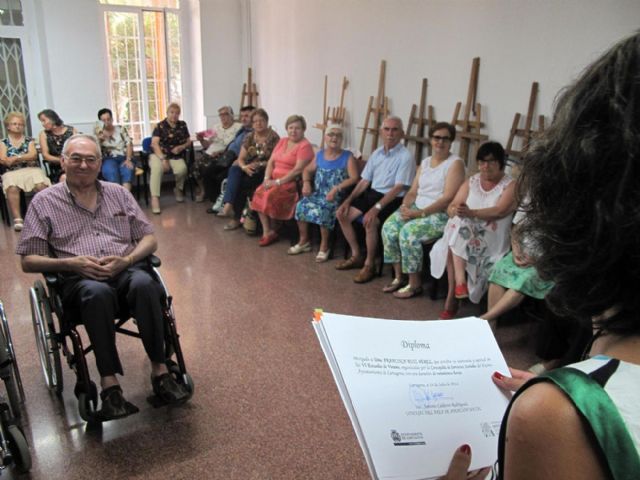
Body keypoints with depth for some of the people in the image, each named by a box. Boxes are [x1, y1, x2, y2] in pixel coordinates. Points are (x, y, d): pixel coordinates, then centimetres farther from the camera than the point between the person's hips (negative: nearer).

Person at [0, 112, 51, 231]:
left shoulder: (29, 140, 19)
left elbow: (33, 155, 2)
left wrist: (16, 158, -8)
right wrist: (26, 158, -4)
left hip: (31, 169, 1)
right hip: (12, 172, -1)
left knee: (41, 185, -34)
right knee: (12, 188, -36)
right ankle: (17, 219, -40)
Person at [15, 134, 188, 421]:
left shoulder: (118, 193, 16)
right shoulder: (44, 202, 9)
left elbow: (149, 239, 15)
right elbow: (28, 261, 6)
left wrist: (126, 260, -7)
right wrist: (72, 263, -12)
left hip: (126, 269, 2)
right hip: (78, 278, -2)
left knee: (144, 284, -34)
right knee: (98, 293, -38)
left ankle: (159, 370, -26)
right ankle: (110, 384, -33)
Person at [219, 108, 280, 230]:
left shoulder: (274, 137, -7)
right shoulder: (249, 137, 8)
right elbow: (240, 159, 3)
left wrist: (259, 164, -21)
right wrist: (244, 167, -19)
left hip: (265, 171, -5)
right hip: (249, 169, 5)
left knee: (241, 183, -28)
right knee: (234, 170, -26)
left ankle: (236, 217, -18)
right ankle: (228, 204, -36)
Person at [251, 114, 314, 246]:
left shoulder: (305, 146, -7)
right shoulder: (282, 141, 17)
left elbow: (298, 170, -17)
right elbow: (271, 162, 14)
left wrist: (278, 182, -19)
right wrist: (267, 178, -4)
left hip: (292, 182, -7)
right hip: (274, 180, 7)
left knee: (271, 195, -28)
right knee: (259, 193, -19)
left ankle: (272, 231, -5)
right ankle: (267, 231, -15)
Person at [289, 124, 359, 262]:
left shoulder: (347, 157, -2)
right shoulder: (320, 155, 14)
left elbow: (354, 178, -13)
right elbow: (307, 170, 24)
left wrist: (336, 189, -24)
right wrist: (306, 183, 2)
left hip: (336, 196, -5)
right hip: (318, 193, 5)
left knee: (323, 210, -33)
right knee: (301, 205, -19)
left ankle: (324, 246, -15)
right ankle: (304, 241, 0)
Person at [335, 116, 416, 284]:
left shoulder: (405, 157, -14)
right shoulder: (376, 154, 9)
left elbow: (398, 188, -21)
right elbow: (364, 181, 12)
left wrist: (377, 207, -29)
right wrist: (348, 200, 0)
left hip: (392, 199, -8)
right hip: (372, 193, 8)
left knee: (369, 221, -32)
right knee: (342, 214, -3)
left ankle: (369, 264, -12)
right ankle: (356, 256, 11)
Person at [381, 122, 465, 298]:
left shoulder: (455, 163, -7)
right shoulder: (425, 162, 15)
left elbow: (447, 199, -16)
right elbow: (413, 191, 13)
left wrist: (420, 213, -22)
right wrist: (405, 206, -9)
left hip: (441, 214, -7)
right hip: (417, 207, 7)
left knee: (408, 232, -30)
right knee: (389, 227, -17)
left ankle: (415, 284, -14)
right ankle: (399, 277, -5)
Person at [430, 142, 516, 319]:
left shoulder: (510, 185, 1)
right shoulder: (471, 182, 15)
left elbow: (499, 211, -16)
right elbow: (451, 207, 5)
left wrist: (471, 213, -30)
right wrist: (456, 211, -21)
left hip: (492, 237, -4)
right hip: (465, 232, 4)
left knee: (459, 233, -33)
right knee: (458, 224, -31)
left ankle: (452, 295, -30)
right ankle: (459, 282, -31)